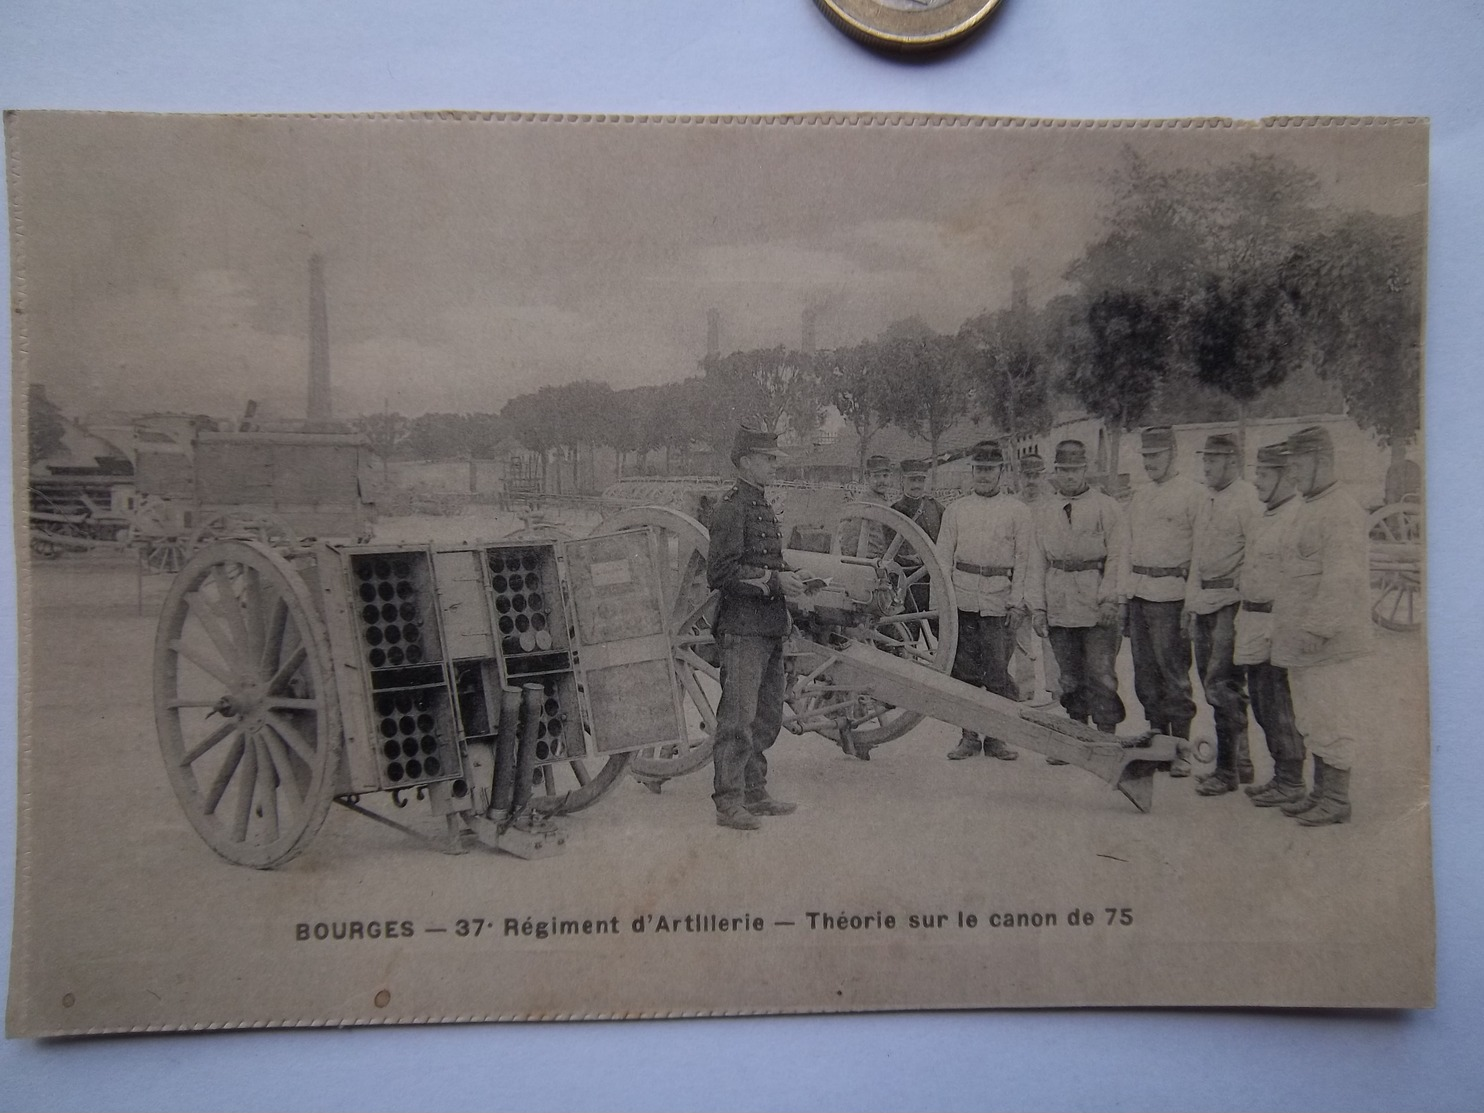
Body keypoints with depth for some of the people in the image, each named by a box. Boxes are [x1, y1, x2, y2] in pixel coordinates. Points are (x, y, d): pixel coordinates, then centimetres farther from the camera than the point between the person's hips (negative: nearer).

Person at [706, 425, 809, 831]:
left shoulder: (764, 509, 19)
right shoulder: (731, 509, -11)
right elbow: (721, 573, -19)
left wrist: (789, 580, 11)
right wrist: (773, 579, -21)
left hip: (770, 628, 10)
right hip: (743, 629, -10)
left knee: (767, 717, 14)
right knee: (738, 719, -7)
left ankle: (755, 793, 24)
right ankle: (728, 801, -1)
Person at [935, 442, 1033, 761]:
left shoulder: (1017, 510, 9)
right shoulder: (955, 509, 13)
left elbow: (1024, 558, 6)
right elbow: (943, 556, 11)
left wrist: (1016, 598, -3)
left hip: (998, 602, -2)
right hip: (962, 600, 2)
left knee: (998, 672, -4)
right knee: (964, 670, 4)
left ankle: (997, 737, 8)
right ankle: (969, 737, 12)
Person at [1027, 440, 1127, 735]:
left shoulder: (1107, 506, 1)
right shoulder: (1045, 512, 12)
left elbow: (1117, 556, -4)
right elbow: (1038, 561, 11)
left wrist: (1109, 598, -12)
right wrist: (1037, 606, 5)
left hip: (1099, 608, -4)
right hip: (1059, 608, 4)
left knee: (1101, 676, -6)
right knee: (1070, 678, 11)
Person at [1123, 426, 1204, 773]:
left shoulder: (1192, 494, -5)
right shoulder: (1139, 495, 16)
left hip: (1170, 594, -7)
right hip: (1137, 593, 7)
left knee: (1173, 672, -5)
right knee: (1145, 673, 10)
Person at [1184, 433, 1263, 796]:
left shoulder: (1247, 499, -10)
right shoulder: (1208, 500, 17)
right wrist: (1191, 601, 21)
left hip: (1230, 602, -9)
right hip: (1204, 602, 9)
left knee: (1221, 684, -10)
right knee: (1212, 683, 12)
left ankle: (1228, 770, -1)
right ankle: (1239, 761, 23)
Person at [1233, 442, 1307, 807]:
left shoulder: (1298, 517, -16)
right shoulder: (1268, 516, 15)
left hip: (1276, 625, -10)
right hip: (1254, 624, 10)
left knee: (1278, 706, -2)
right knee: (1261, 702, 15)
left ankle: (1290, 783, 11)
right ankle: (1281, 776, 27)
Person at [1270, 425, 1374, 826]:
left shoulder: (1341, 512, -15)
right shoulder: (1308, 510, 16)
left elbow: (1344, 580, -23)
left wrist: (1316, 628, -24)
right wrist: (1292, 630, 20)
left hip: (1331, 643, -10)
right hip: (1304, 642, 10)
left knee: (1332, 721, -2)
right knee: (1313, 721, 16)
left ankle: (1337, 801, 7)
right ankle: (1320, 793, 25)